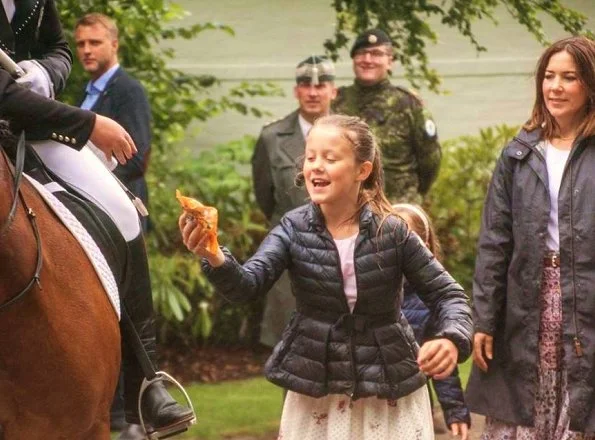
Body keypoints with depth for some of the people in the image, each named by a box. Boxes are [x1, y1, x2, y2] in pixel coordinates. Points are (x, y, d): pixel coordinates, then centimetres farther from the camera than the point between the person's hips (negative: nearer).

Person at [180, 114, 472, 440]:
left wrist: (451, 339, -25)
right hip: (315, 396, 1)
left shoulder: (391, 232, -10)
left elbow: (447, 294, -3)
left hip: (387, 396, -1)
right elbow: (247, 284, -20)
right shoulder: (294, 229, -7)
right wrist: (216, 259, -42)